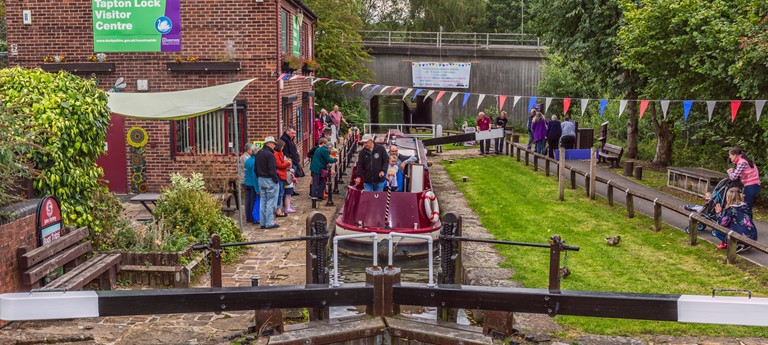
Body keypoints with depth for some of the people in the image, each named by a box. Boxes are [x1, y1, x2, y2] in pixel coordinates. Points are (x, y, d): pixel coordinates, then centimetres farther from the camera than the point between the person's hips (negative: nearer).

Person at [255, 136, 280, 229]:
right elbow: (272, 170, -20)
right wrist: (276, 179, -11)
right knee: (271, 202, -2)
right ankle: (269, 223, -1)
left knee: (263, 201, 13)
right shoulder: (270, 154, -17)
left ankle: (263, 223, 16)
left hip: (261, 180, 9)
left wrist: (259, 177, 19)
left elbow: (256, 168, 15)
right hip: (270, 180, -9)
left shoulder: (258, 154, 10)